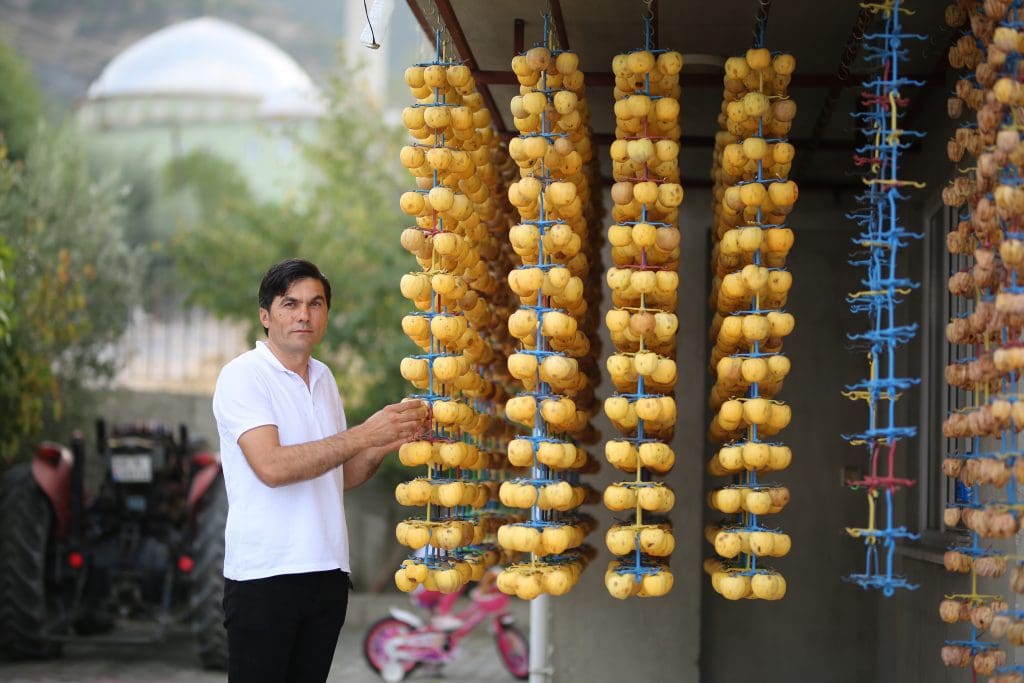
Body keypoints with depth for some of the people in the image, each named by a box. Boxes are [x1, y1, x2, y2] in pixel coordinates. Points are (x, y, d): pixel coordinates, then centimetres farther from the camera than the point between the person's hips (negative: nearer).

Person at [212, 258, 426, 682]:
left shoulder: (323, 378, 13)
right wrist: (363, 435, -22)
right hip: (264, 573, -6)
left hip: (328, 570, 6)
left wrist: (385, 443, -3)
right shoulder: (242, 375, -8)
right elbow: (271, 466, -22)